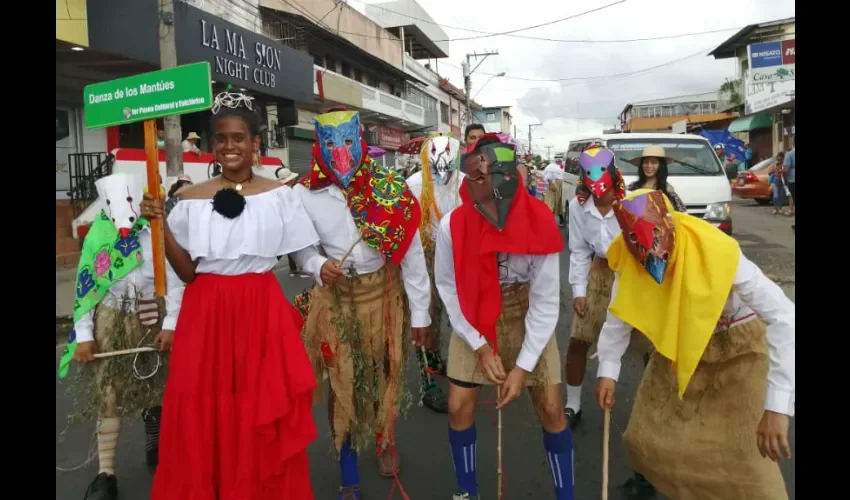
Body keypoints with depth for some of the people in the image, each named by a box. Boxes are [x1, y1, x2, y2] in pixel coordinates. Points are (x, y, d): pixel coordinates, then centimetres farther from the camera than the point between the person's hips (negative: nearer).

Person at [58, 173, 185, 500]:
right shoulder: (97, 236, -1)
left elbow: (175, 280, -7)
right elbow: (84, 287, 1)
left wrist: (170, 324, -11)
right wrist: (83, 335, -3)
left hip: (153, 319, -1)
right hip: (111, 320, 1)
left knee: (157, 387, 11)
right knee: (107, 393, 2)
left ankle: (157, 448, 36)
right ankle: (106, 472, 11)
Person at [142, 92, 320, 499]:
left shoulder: (279, 195, 1)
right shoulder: (192, 199, 4)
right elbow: (187, 272, 0)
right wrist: (162, 225, -10)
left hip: (262, 313, -1)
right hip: (206, 314, 2)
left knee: (264, 414, 5)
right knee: (203, 415, 7)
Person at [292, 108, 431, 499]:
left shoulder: (390, 188, -13)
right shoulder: (304, 194, -12)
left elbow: (411, 253, -8)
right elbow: (300, 248, 3)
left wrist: (420, 311, -5)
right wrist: (318, 265, -20)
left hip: (383, 293, 1)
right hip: (334, 298, 0)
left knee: (386, 373, 17)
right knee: (341, 382, 8)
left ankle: (386, 443, 47)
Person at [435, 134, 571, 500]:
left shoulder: (539, 224, -25)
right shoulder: (452, 226, -24)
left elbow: (546, 300, -18)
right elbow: (448, 287, -9)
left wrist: (523, 366, -19)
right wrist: (479, 346, -12)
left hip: (528, 315, 0)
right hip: (473, 320, 1)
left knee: (550, 409, -1)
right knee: (459, 408, 1)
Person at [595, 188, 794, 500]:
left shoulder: (717, 253, -36)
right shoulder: (628, 258, -21)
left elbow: (784, 318, -37)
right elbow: (620, 313, -7)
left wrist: (776, 406, -42)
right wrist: (608, 370, -16)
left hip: (737, 345, -4)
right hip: (679, 344, 4)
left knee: (742, 454, -7)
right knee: (648, 435, 11)